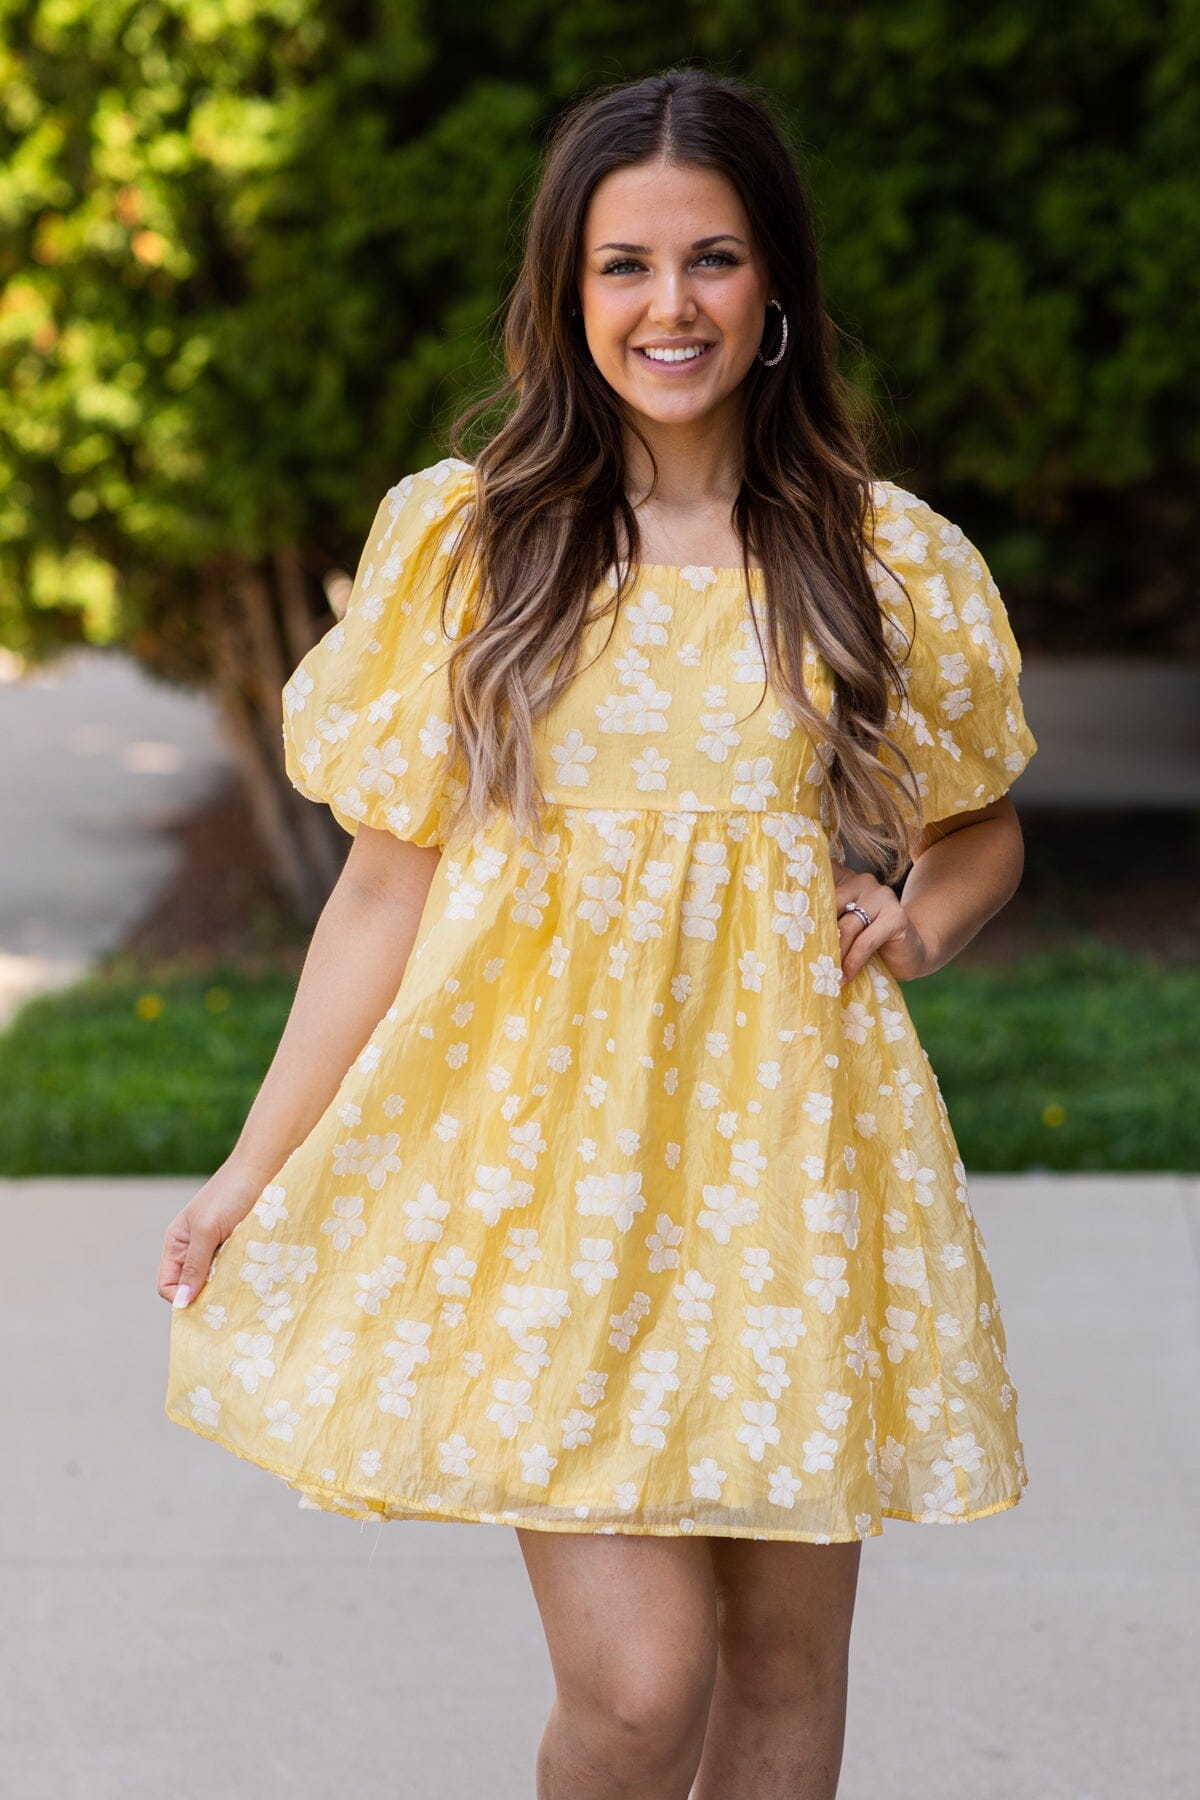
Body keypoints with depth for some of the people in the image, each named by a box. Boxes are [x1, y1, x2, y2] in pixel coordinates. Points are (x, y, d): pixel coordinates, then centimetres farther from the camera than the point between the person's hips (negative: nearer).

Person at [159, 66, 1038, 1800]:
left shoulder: (894, 565, 4)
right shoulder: (460, 542, 2)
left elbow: (981, 831, 19)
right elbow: (386, 880, 5)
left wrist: (921, 915, -3)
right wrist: (258, 1166, 3)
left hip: (786, 1152, 2)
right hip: (539, 1153, -2)